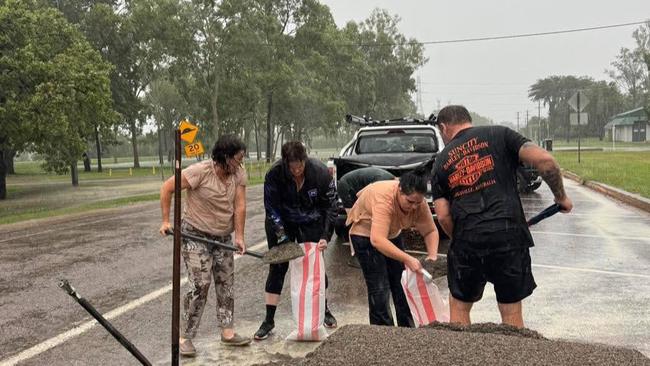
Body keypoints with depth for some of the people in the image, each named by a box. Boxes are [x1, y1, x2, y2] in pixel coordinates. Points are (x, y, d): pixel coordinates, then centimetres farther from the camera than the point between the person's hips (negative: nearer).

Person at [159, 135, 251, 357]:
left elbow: (240, 205, -11)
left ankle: (227, 332, 21)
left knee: (226, 284, 10)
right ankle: (185, 337, 4)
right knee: (200, 286, -9)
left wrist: (239, 236, -18)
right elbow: (167, 188, -16)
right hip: (195, 235, -6)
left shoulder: (239, 174, -8)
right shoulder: (200, 171, -23)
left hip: (223, 237, 6)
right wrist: (166, 221, -15)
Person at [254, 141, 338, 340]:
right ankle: (269, 320, 5)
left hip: (311, 223, 1)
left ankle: (324, 309, 25)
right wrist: (282, 237, -24)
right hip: (281, 223, 0)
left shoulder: (320, 172, -24)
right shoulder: (274, 174, -26)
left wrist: (325, 236, -19)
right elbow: (271, 208, -18)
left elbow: (330, 206, -13)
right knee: (277, 267, -3)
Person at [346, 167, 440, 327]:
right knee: (379, 288, -12)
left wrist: (432, 255, -31)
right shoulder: (384, 199, -40)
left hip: (392, 233, 6)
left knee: (401, 284, 8)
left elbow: (430, 231, -14)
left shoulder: (418, 201, -21)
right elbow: (377, 240, -49)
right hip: (365, 234, -6)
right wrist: (407, 259, -52)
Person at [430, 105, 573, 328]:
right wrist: (561, 196, 8)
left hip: (467, 239, 1)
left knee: (459, 307, 19)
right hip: (509, 234, -1)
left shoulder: (442, 162, 12)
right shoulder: (499, 135, 7)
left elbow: (443, 216, 5)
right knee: (512, 313, 11)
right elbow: (545, 160, -6)